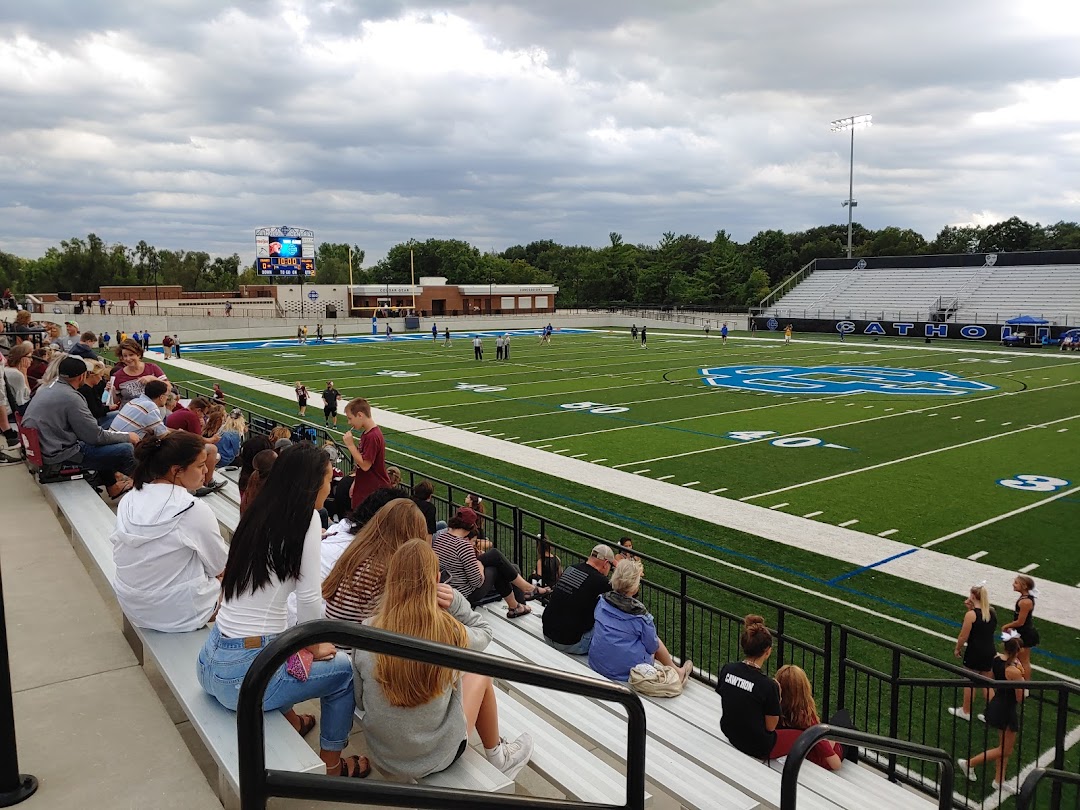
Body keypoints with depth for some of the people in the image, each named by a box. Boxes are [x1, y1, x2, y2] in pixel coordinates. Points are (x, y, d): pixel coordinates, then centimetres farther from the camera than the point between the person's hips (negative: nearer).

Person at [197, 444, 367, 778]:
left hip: (211, 662, 7)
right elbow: (309, 598, -15)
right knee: (344, 668, 16)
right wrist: (314, 647, 3)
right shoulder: (305, 518, -14)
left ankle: (289, 721, 45)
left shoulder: (257, 515, 5)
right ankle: (331, 764, 26)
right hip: (243, 674, -7)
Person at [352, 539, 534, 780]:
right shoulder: (450, 633, -23)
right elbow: (484, 631, 1)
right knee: (480, 674, 20)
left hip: (382, 757, 3)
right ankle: (497, 758, 39)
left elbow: (360, 701, -4)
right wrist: (455, 601, -14)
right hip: (436, 758, -3)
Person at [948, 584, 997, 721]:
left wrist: (957, 649, 3)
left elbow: (963, 636, -14)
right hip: (990, 652, 6)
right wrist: (973, 608, 3)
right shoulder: (992, 612, 0)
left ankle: (966, 712, 27)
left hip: (974, 653, -5)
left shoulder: (971, 614, -19)